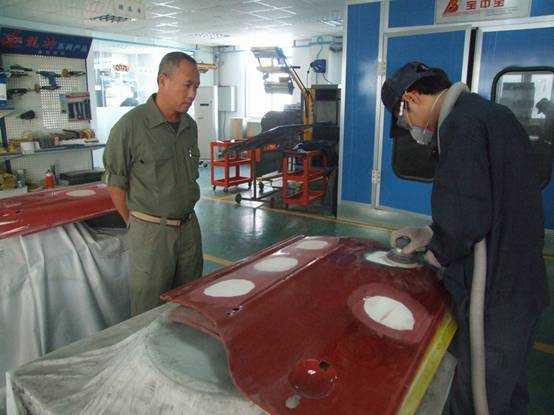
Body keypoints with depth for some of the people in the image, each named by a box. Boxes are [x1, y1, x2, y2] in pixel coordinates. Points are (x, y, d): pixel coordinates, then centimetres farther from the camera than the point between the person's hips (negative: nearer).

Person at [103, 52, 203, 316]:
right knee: (150, 309, 8)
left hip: (189, 226, 6)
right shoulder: (130, 126, -14)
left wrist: (185, 215, 14)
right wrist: (135, 224, 0)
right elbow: (115, 182, -7)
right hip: (151, 231, -6)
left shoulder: (190, 126, 7)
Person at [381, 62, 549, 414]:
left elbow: (466, 217, -28)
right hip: (523, 287, 10)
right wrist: (432, 234, 13)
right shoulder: (492, 113, 12)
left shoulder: (462, 124, -20)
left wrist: (440, 251, -8)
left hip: (494, 300, -10)